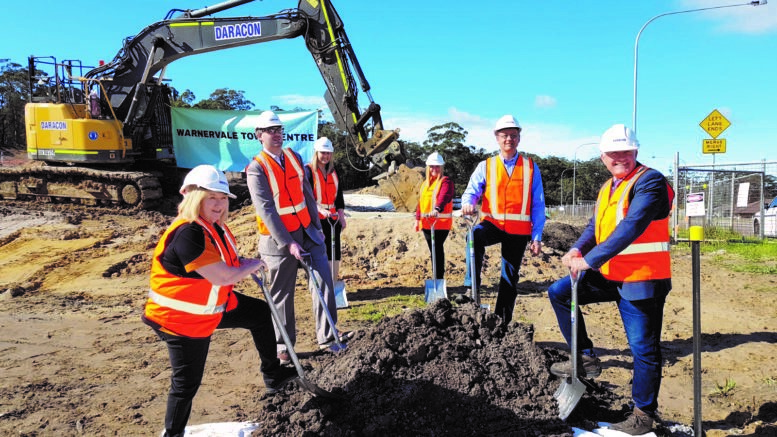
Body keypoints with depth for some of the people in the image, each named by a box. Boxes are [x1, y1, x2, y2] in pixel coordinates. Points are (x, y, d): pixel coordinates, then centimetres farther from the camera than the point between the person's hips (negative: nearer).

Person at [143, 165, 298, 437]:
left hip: (214, 305, 10)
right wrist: (254, 265, -14)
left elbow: (225, 261, 17)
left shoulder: (214, 226, -1)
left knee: (261, 313, 15)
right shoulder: (187, 233, -30)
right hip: (182, 317, -9)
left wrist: (244, 263, -6)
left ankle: (273, 376, 31)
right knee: (187, 382, 2)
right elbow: (224, 277, -31)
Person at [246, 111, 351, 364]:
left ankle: (327, 338, 6)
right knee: (282, 295, 6)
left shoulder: (294, 157, 9)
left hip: (308, 232, 5)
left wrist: (317, 226, 9)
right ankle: (283, 346, 21)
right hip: (279, 238, -5)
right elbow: (266, 210, -17)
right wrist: (288, 243, -21)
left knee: (324, 282, -2)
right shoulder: (256, 168, -10)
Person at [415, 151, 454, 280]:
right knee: (433, 250, 11)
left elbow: (444, 197, -25)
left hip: (441, 222, -7)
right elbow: (421, 202, 19)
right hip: (426, 223, 7)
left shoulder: (446, 181, -6)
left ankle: (439, 278, -2)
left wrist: (437, 209, -42)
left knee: (437, 249, -9)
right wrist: (418, 219, 13)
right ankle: (437, 277, 19)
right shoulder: (425, 183, 17)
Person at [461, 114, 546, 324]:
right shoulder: (485, 166, 6)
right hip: (493, 224, -1)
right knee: (475, 235, -35)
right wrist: (468, 203, -28)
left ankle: (502, 323, 17)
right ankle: (472, 290, -29)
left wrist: (537, 237, -1)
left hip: (519, 230, 1)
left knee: (510, 278, 5)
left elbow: (538, 205, 5)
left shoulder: (530, 167, 6)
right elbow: (471, 191, -3)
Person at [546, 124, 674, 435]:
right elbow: (595, 225, 12)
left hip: (642, 279, -8)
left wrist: (590, 260, -29)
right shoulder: (608, 187, 14)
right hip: (609, 274, 8)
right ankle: (586, 358, 13)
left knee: (643, 347, 1)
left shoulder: (650, 181, -14)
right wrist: (577, 249, -9)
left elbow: (631, 227, -26)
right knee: (559, 291, 4)